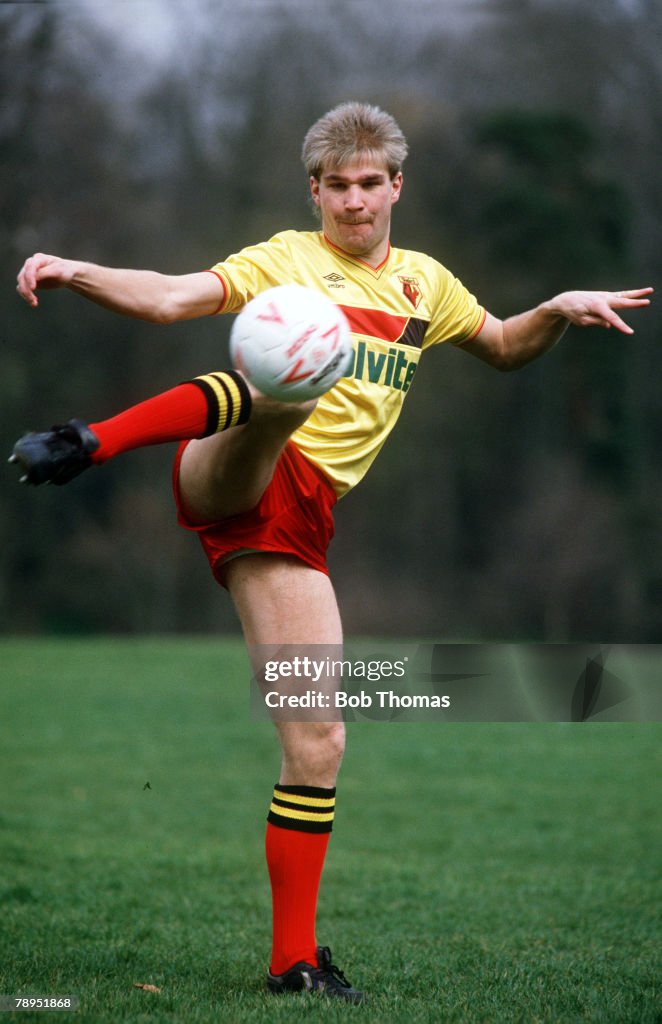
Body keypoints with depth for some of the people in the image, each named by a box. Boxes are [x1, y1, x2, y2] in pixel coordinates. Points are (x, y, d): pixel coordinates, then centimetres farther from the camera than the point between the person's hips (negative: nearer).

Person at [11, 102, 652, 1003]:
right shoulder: (286, 260, 9)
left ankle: (295, 962, 4)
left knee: (319, 743, -4)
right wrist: (75, 273, -23)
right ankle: (87, 444, -46)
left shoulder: (423, 283, 24)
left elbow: (505, 347, 40)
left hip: (297, 519, 4)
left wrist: (561, 310, 18)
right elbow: (170, 298, -5)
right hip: (232, 480, -4)